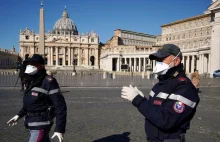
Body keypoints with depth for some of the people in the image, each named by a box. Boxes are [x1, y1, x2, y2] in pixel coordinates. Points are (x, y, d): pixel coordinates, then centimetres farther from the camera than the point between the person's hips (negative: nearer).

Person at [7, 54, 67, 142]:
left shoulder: (49, 82, -21)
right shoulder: (33, 81, 8)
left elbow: (60, 106, -23)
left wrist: (60, 129, -25)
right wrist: (19, 115, 21)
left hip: (40, 125, -9)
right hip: (32, 124, 9)